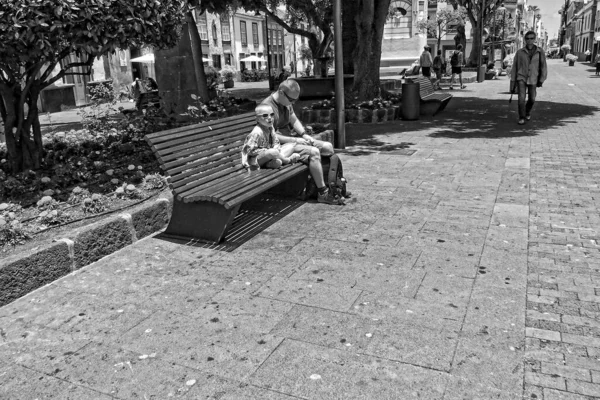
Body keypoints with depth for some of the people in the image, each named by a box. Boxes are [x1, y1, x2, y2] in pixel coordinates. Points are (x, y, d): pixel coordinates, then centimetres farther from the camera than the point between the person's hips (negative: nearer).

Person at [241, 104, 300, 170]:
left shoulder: (270, 128, 3)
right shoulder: (257, 132, -25)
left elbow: (276, 143, 9)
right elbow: (250, 150, -25)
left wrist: (277, 149, -14)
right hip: (254, 159, -7)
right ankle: (288, 160, -6)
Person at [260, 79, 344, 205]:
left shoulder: (287, 102, 8)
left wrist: (305, 135, 1)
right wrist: (295, 140, -20)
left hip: (291, 139, 10)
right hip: (278, 146, -10)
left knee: (328, 147, -1)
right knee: (314, 152, -29)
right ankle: (323, 193, -17)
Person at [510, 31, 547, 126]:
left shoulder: (540, 52, -5)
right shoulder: (519, 52, -4)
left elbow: (543, 67, -3)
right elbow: (514, 68, 0)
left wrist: (541, 80, -11)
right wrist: (513, 83, -1)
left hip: (533, 80, 1)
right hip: (521, 78, -1)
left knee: (531, 99, 11)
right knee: (521, 97, -19)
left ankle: (527, 112, 41)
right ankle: (521, 118, -9)